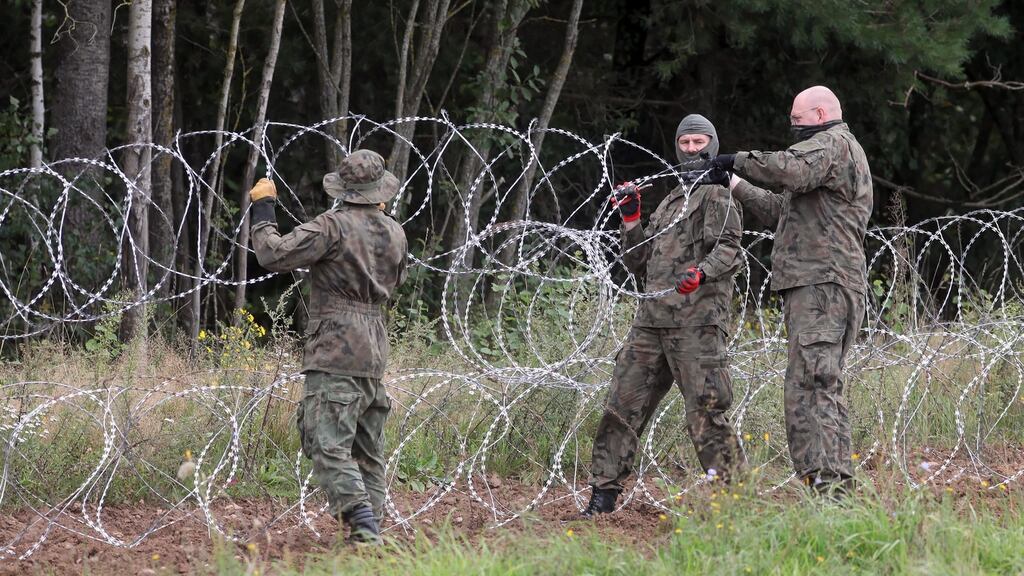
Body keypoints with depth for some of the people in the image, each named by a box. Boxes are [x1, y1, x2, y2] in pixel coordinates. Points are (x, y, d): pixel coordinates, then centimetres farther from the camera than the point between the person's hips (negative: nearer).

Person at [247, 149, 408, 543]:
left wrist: (262, 211, -1)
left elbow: (274, 255, -16)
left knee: (329, 445, -12)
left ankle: (364, 526, -23)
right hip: (374, 355, 8)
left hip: (334, 354, -8)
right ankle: (372, 522, 14)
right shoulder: (395, 233, 11)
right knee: (368, 450, 15)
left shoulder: (333, 227, -12)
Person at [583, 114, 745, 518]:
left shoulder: (718, 195, 4)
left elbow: (728, 248, -12)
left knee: (704, 413, -12)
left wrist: (702, 272, -31)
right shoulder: (669, 203, 28)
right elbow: (640, 265, 27)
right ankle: (604, 493, 7)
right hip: (651, 319, 8)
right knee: (623, 405, 4)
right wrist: (631, 220, 15)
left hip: (697, 319, -7)